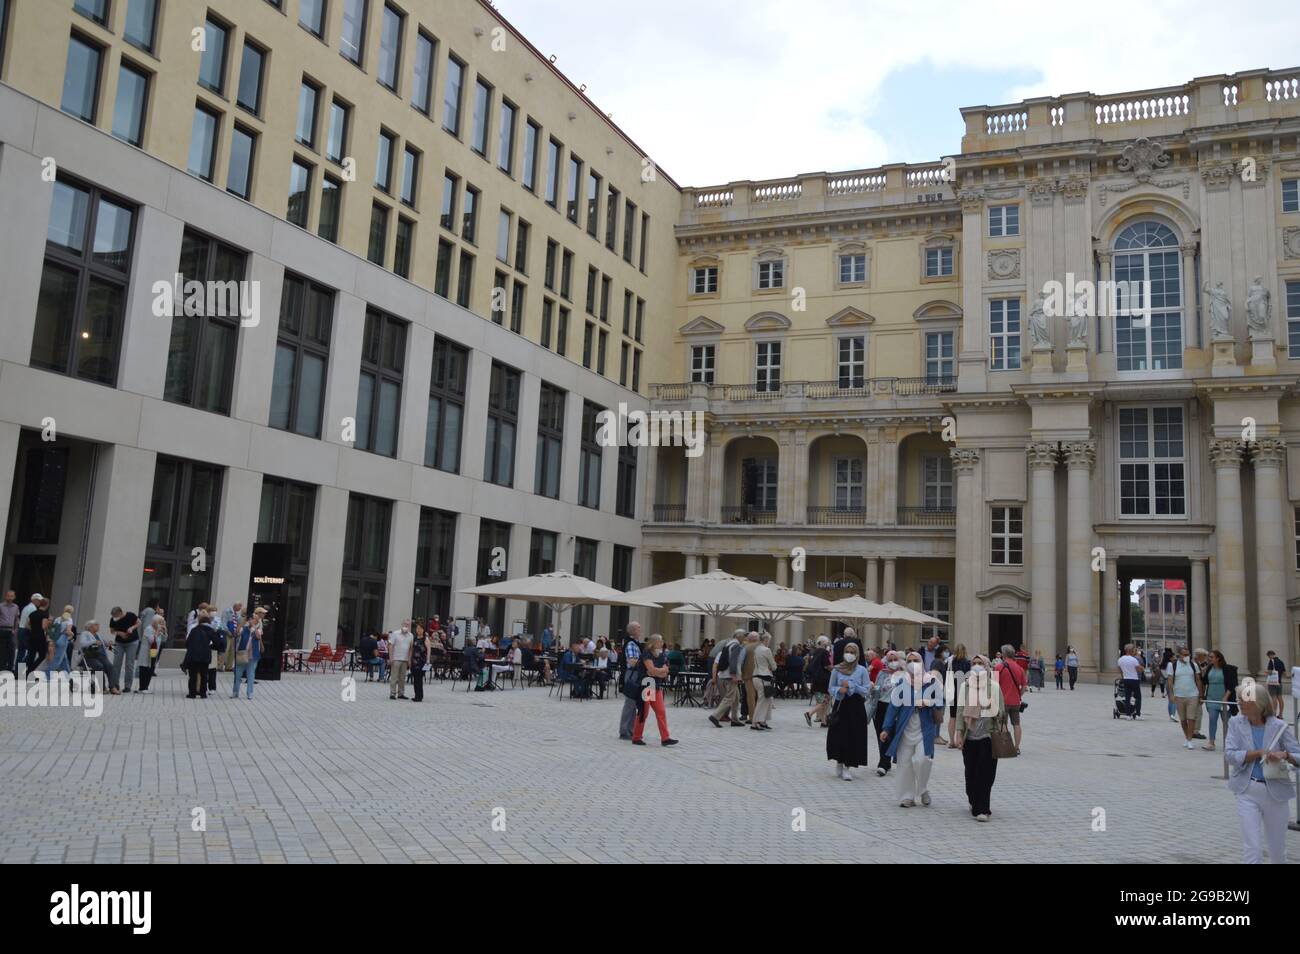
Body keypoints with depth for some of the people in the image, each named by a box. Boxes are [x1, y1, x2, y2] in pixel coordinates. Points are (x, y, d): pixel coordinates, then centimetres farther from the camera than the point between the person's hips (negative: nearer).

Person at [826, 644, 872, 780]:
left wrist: (851, 686, -14)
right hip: (840, 704, 1)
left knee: (854, 736, -2)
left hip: (856, 707, -1)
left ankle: (847, 767, 7)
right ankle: (839, 762, 20)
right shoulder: (837, 670, 3)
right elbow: (830, 688, 6)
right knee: (838, 735, -1)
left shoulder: (862, 670, 0)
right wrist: (840, 690, -14)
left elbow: (867, 691, -5)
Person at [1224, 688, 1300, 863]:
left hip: (1275, 792, 0)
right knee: (1251, 849, -5)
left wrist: (1285, 755, -27)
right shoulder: (1236, 723, -3)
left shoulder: (1279, 727, -6)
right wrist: (1259, 753, -21)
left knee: (1278, 851, 14)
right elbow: (1230, 754, -12)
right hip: (1247, 791, 0)